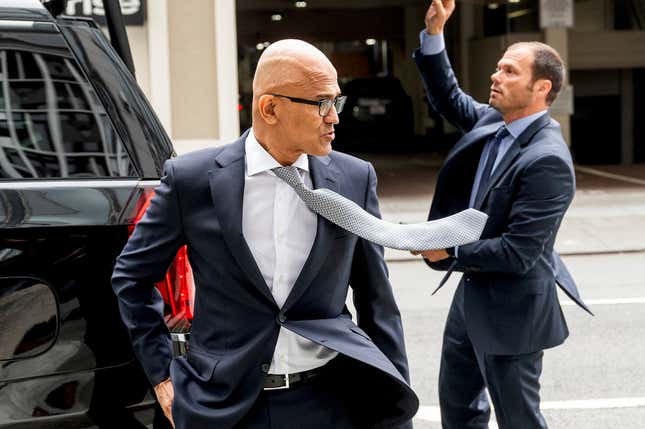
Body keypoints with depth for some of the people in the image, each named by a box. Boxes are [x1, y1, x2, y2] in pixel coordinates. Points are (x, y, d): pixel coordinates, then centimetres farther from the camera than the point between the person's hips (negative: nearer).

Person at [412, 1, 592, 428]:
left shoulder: (547, 160, -26)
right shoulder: (496, 120, -1)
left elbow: (519, 253, -29)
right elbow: (449, 98, 15)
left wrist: (450, 254, -18)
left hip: (511, 307, -9)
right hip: (473, 292, 9)